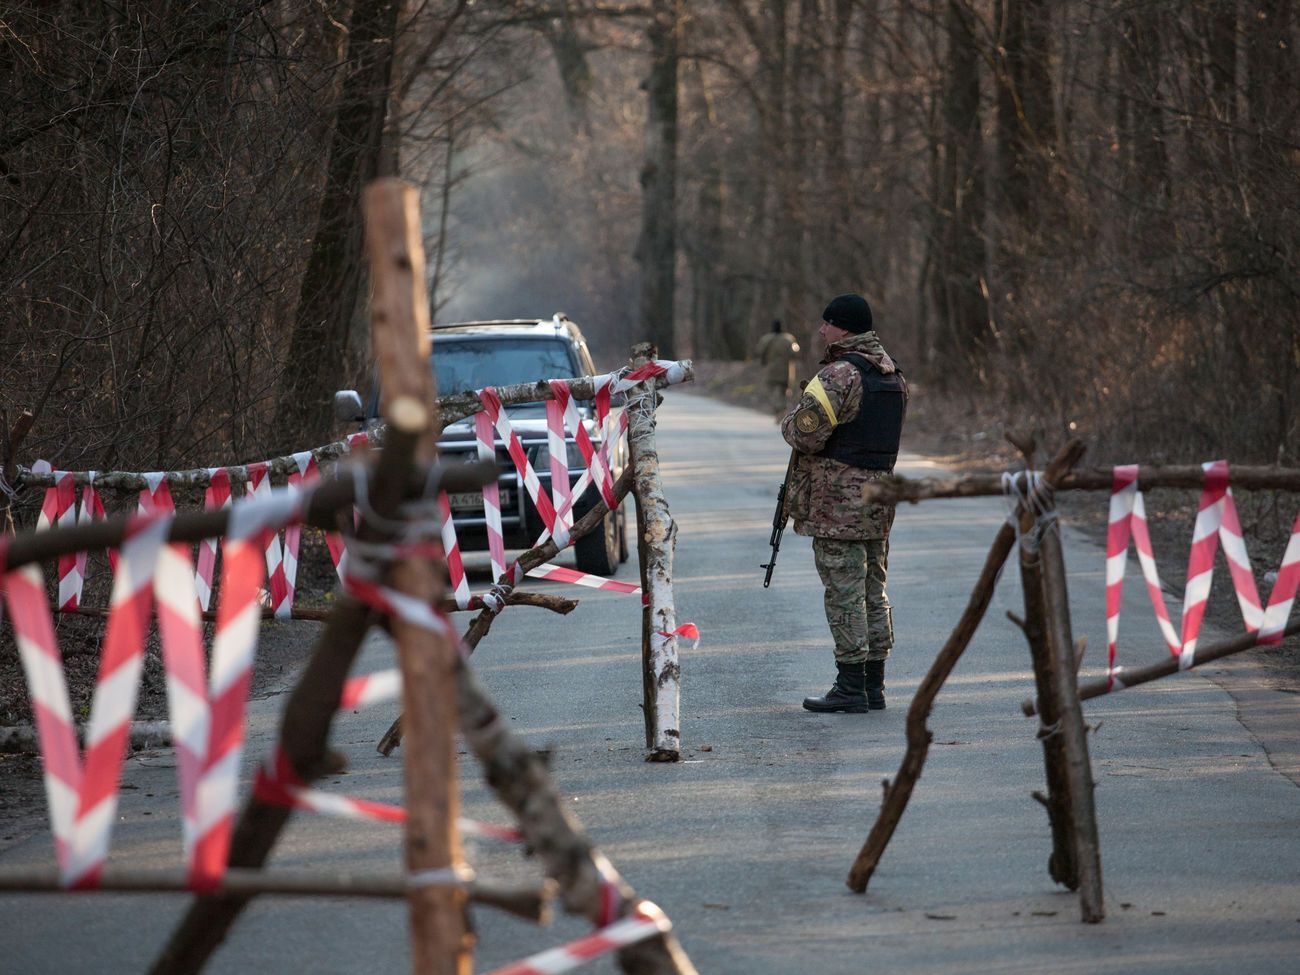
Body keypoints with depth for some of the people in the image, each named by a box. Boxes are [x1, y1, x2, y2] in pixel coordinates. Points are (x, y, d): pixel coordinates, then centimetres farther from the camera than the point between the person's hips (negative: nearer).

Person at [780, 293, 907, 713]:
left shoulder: (839, 374, -16)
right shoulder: (893, 374, 12)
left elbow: (807, 434, -20)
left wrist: (791, 422, 2)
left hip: (838, 498, -8)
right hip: (879, 494, 8)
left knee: (844, 592, -4)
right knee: (873, 592, 12)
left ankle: (851, 687, -4)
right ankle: (873, 685, 15)